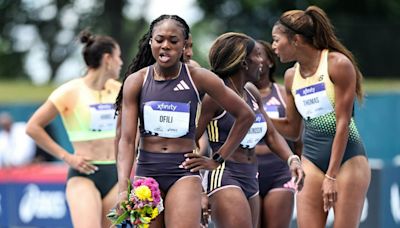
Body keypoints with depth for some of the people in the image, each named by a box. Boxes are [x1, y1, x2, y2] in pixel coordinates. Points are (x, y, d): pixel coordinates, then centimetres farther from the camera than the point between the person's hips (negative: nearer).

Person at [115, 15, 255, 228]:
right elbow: (126, 140, -5)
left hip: (184, 171, -2)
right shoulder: (136, 81, 1)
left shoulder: (198, 78, -1)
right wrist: (123, 189, -18)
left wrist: (219, 158, 4)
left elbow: (245, 115, 6)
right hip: (146, 170, 2)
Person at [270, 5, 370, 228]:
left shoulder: (338, 64, -11)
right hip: (311, 161, 6)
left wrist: (331, 176, -17)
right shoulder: (292, 76, 8)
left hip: (346, 158, -5)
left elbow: (342, 123, -14)